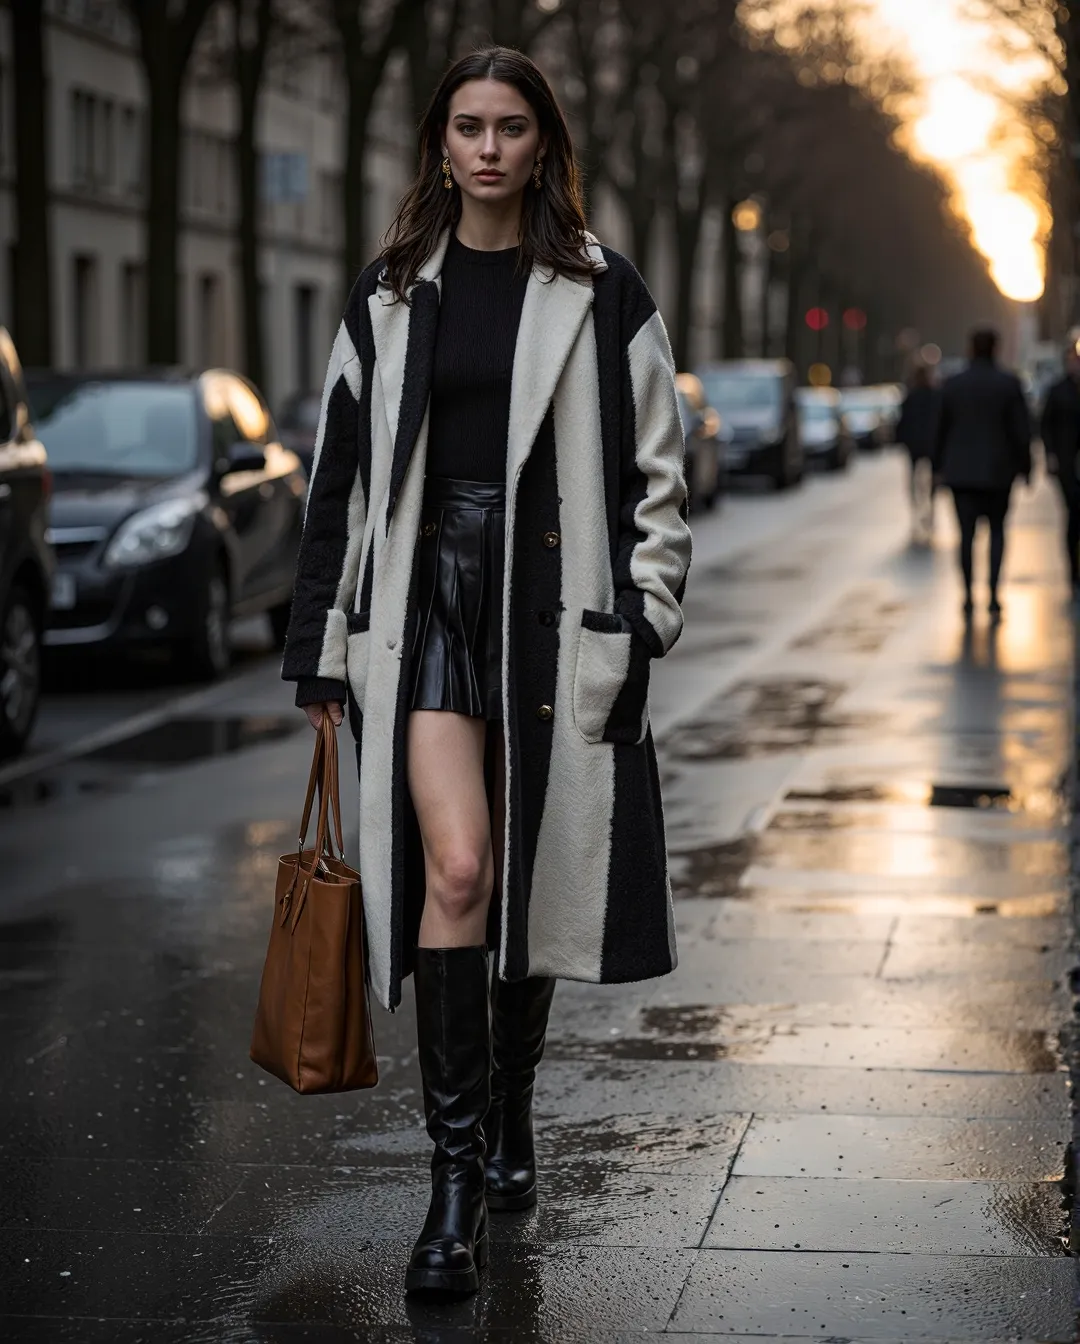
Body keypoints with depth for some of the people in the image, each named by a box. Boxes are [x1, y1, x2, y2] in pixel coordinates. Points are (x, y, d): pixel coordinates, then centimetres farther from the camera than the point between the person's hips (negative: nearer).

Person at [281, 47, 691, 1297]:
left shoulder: (599, 292, 5)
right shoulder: (389, 298, 10)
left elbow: (655, 473, 6)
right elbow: (339, 477, 12)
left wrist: (643, 616, -4)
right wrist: (321, 653, 10)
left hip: (553, 596, 0)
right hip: (424, 595, 0)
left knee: (530, 879, 8)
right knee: (455, 868, -15)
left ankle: (510, 1111, 30)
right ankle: (455, 1175, -11)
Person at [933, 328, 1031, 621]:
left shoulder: (953, 385, -2)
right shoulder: (1009, 384, -7)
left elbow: (941, 429, 3)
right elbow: (1022, 430, -6)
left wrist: (939, 465, 13)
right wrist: (1024, 465, 5)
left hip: (961, 471, 1)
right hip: (998, 471, -1)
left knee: (967, 533, 4)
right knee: (997, 530, 11)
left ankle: (968, 596, 2)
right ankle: (994, 596, 0)